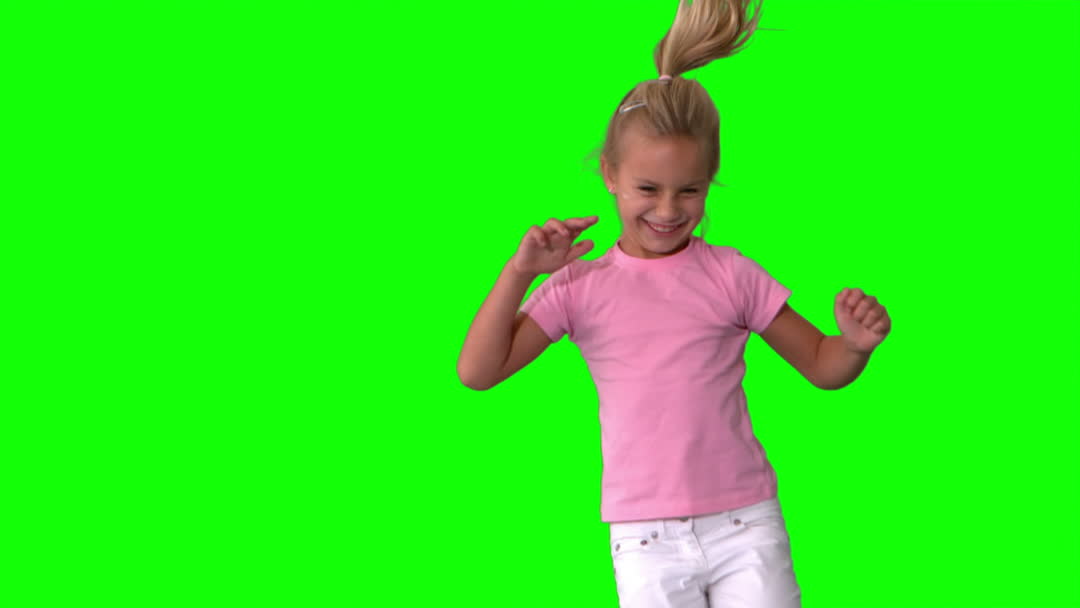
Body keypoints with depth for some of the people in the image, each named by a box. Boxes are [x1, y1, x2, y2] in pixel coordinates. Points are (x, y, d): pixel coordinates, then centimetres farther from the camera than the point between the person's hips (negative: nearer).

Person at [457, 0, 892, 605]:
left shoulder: (730, 275, 1)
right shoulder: (582, 287, 2)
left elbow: (823, 367, 8)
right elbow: (478, 372, -3)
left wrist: (857, 343, -15)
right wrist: (521, 271, -11)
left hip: (745, 526, 0)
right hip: (645, 541, 0)